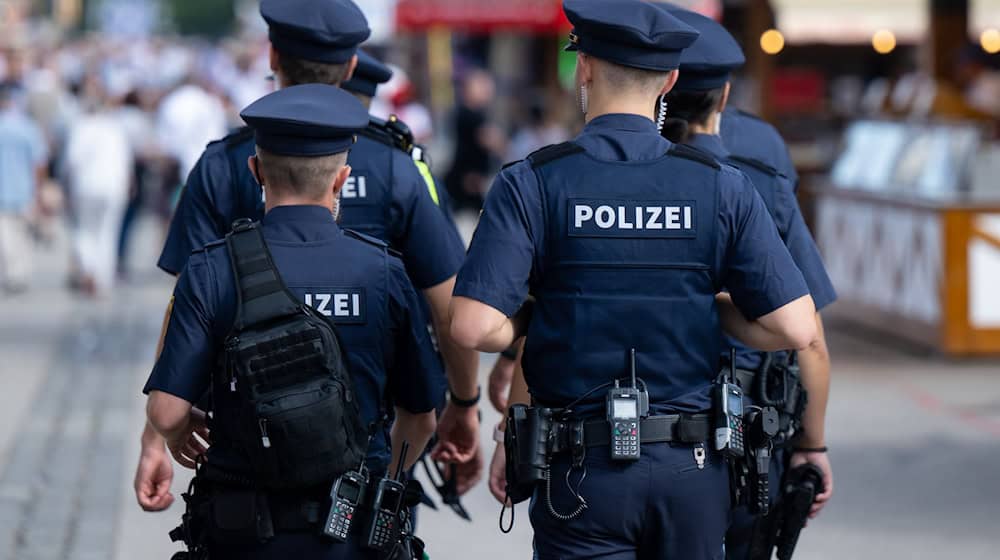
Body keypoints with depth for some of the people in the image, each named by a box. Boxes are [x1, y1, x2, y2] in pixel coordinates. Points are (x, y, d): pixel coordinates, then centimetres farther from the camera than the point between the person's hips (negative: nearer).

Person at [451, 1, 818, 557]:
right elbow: (795, 329, -6)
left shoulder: (531, 184, -6)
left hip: (583, 473, -2)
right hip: (693, 470, 2)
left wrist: (538, 316, 6)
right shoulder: (722, 187, -1)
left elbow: (476, 328, -15)